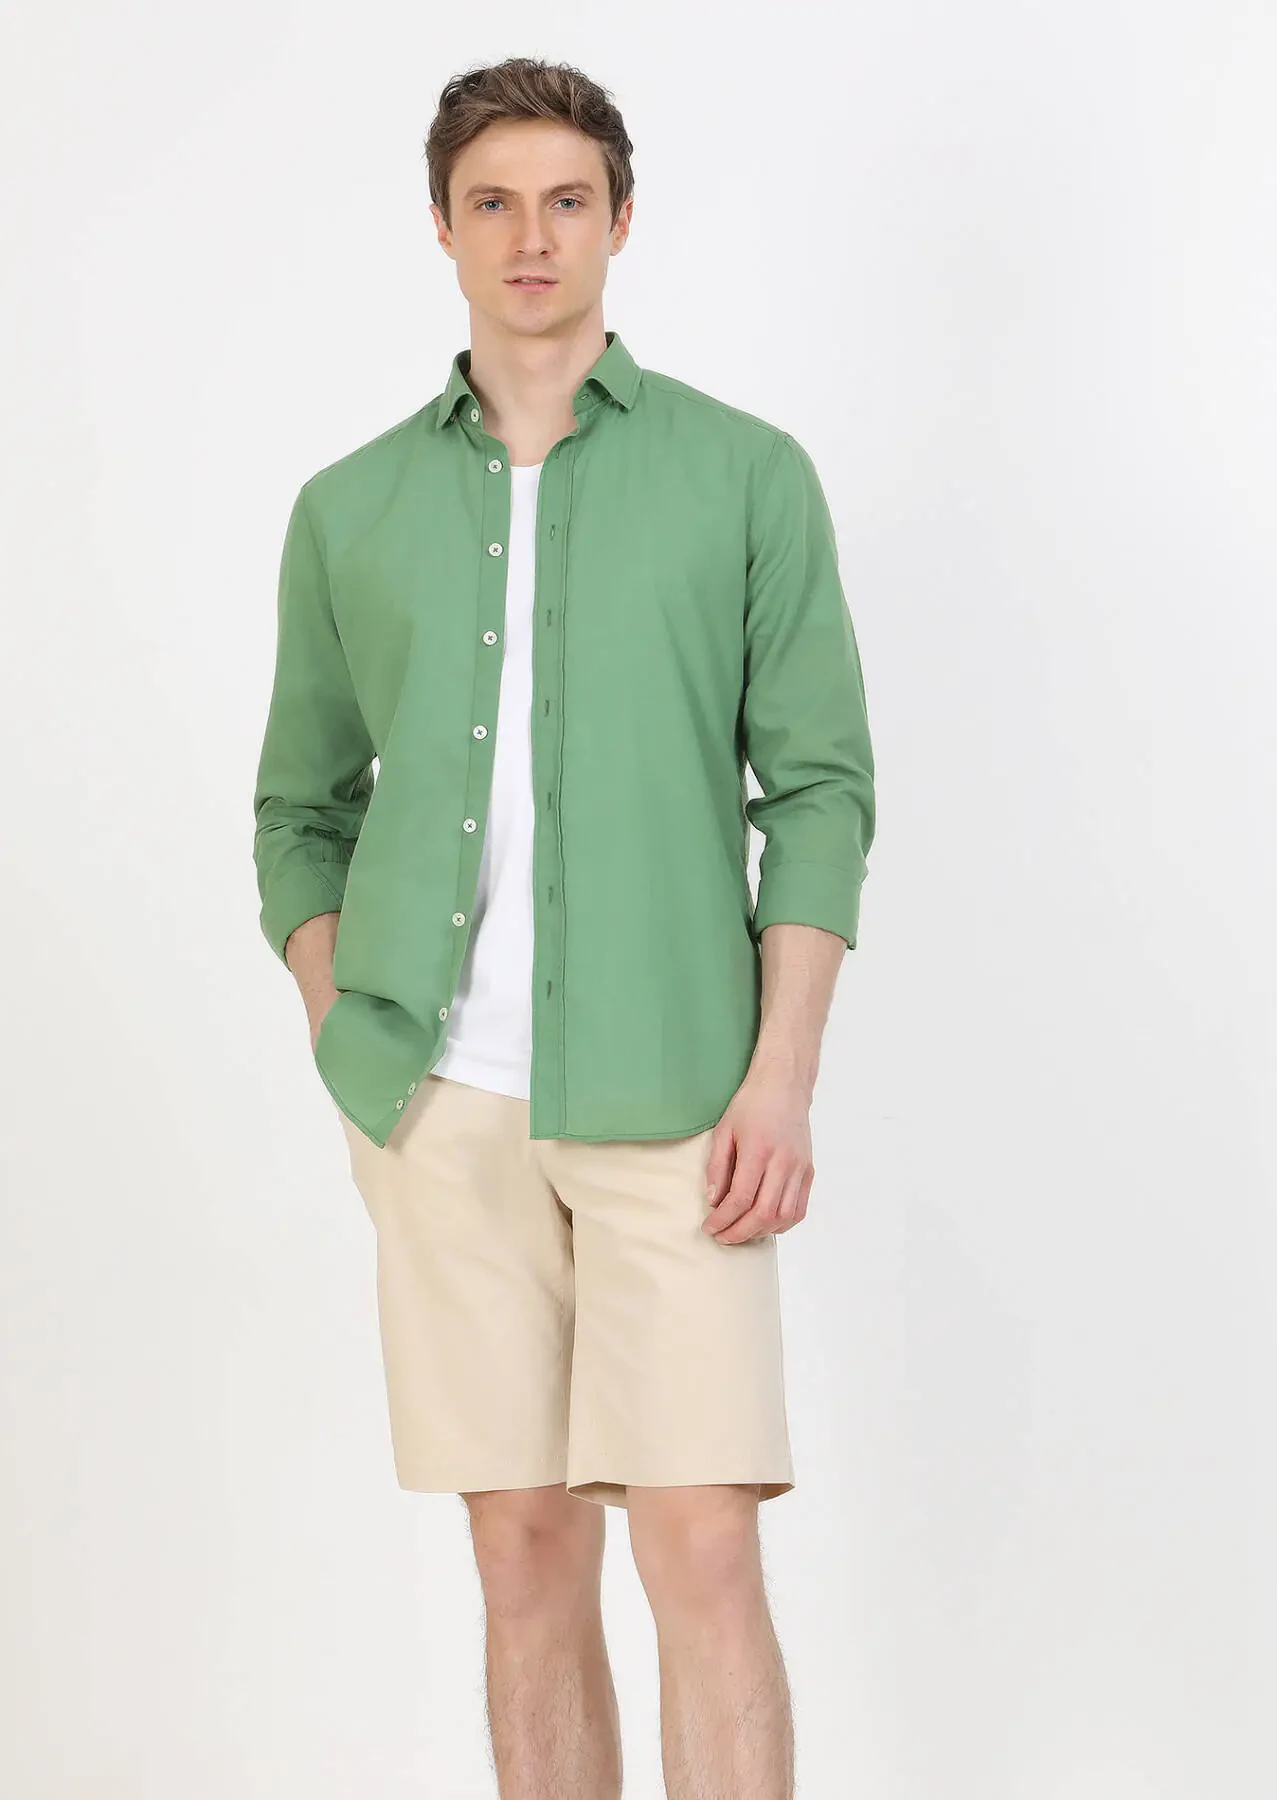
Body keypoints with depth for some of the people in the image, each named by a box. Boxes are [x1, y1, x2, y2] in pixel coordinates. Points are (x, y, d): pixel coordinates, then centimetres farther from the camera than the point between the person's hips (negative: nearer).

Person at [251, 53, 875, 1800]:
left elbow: (820, 786, 1)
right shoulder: (351, 510, 12)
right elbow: (302, 807, 17)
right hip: (440, 1107, 2)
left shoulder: (747, 476, 5)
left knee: (703, 1551, -7)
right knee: (529, 1560, 7)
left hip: (668, 1098, -2)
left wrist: (783, 1074, -8)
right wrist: (346, 1053, 4)